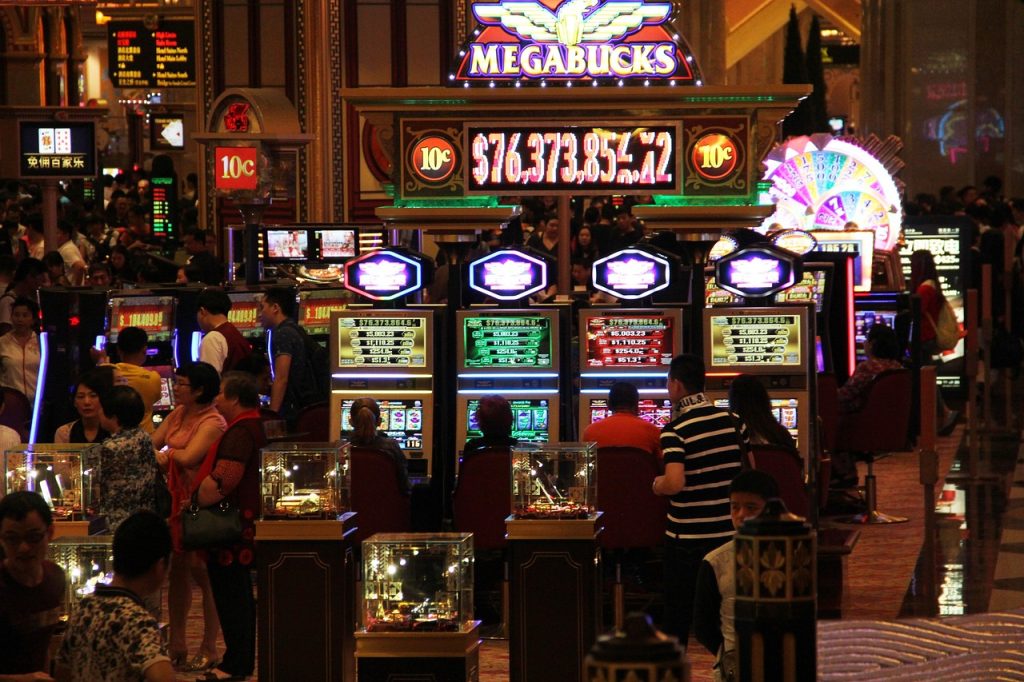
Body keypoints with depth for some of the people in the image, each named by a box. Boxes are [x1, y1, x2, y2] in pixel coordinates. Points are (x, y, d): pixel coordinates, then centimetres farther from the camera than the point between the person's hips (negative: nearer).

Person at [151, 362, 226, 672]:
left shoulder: (212, 423, -13)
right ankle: (177, 646, 18)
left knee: (201, 572, -2)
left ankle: (209, 650, 6)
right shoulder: (178, 414, 13)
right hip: (177, 500, 8)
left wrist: (165, 454, -5)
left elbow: (187, 457, -22)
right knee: (177, 571, 10)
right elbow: (152, 443, 9)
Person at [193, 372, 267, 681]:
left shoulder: (239, 434, -20)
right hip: (246, 522, 11)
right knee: (241, 594, 16)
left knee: (229, 595, -4)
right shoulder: (257, 426, 14)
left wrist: (195, 502, -14)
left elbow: (221, 482, -27)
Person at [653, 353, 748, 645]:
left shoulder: (675, 430, -16)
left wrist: (657, 485, -6)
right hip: (728, 531, 4)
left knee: (678, 611, 9)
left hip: (687, 536, -4)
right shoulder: (733, 422, 0)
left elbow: (675, 483, -27)